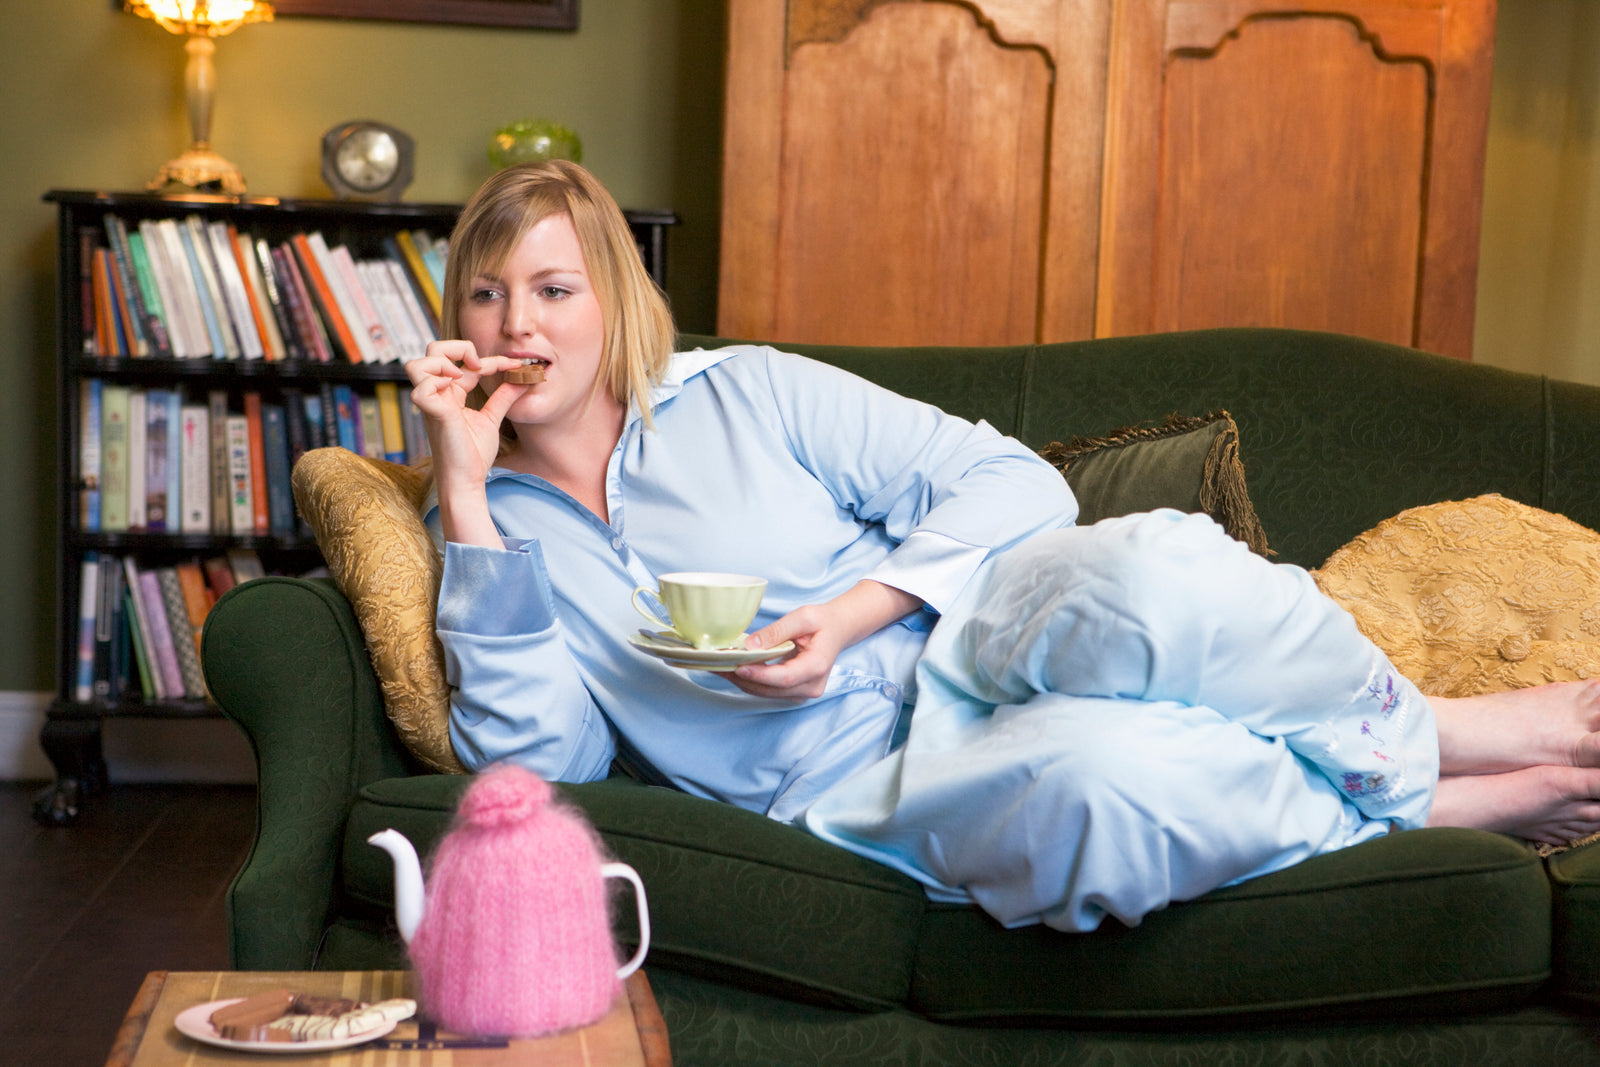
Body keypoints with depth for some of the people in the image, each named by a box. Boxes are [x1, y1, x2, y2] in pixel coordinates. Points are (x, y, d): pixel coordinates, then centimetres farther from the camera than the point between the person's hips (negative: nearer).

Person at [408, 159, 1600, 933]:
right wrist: (465, 493, -7)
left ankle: (1421, 732, -9)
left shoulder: (743, 394, 9)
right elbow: (534, 760, -5)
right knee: (1094, 772, -37)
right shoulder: (492, 531, 12)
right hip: (855, 787, -1)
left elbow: (1016, 482, 3)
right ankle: (1423, 795, -11)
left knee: (1142, 579, -36)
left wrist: (848, 617, -13)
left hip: (973, 638, 1)